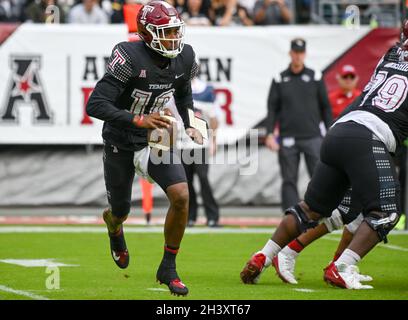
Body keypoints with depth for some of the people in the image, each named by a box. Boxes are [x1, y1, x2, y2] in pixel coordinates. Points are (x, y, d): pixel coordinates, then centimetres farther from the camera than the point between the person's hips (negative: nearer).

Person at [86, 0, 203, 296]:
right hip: (121, 145, -4)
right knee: (121, 213, 13)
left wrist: (190, 126, 6)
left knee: (181, 196, -19)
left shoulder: (184, 58, -8)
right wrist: (139, 120, -41)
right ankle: (113, 223, 55)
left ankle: (168, 268, -2)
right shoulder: (130, 59, -27)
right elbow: (95, 105, -33)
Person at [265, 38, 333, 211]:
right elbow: (272, 108, 7)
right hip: (287, 139, 1)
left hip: (312, 137, -1)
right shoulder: (279, 80, 8)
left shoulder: (315, 77, 7)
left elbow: (325, 107, 9)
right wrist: (270, 133, -4)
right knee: (289, 181, 2)